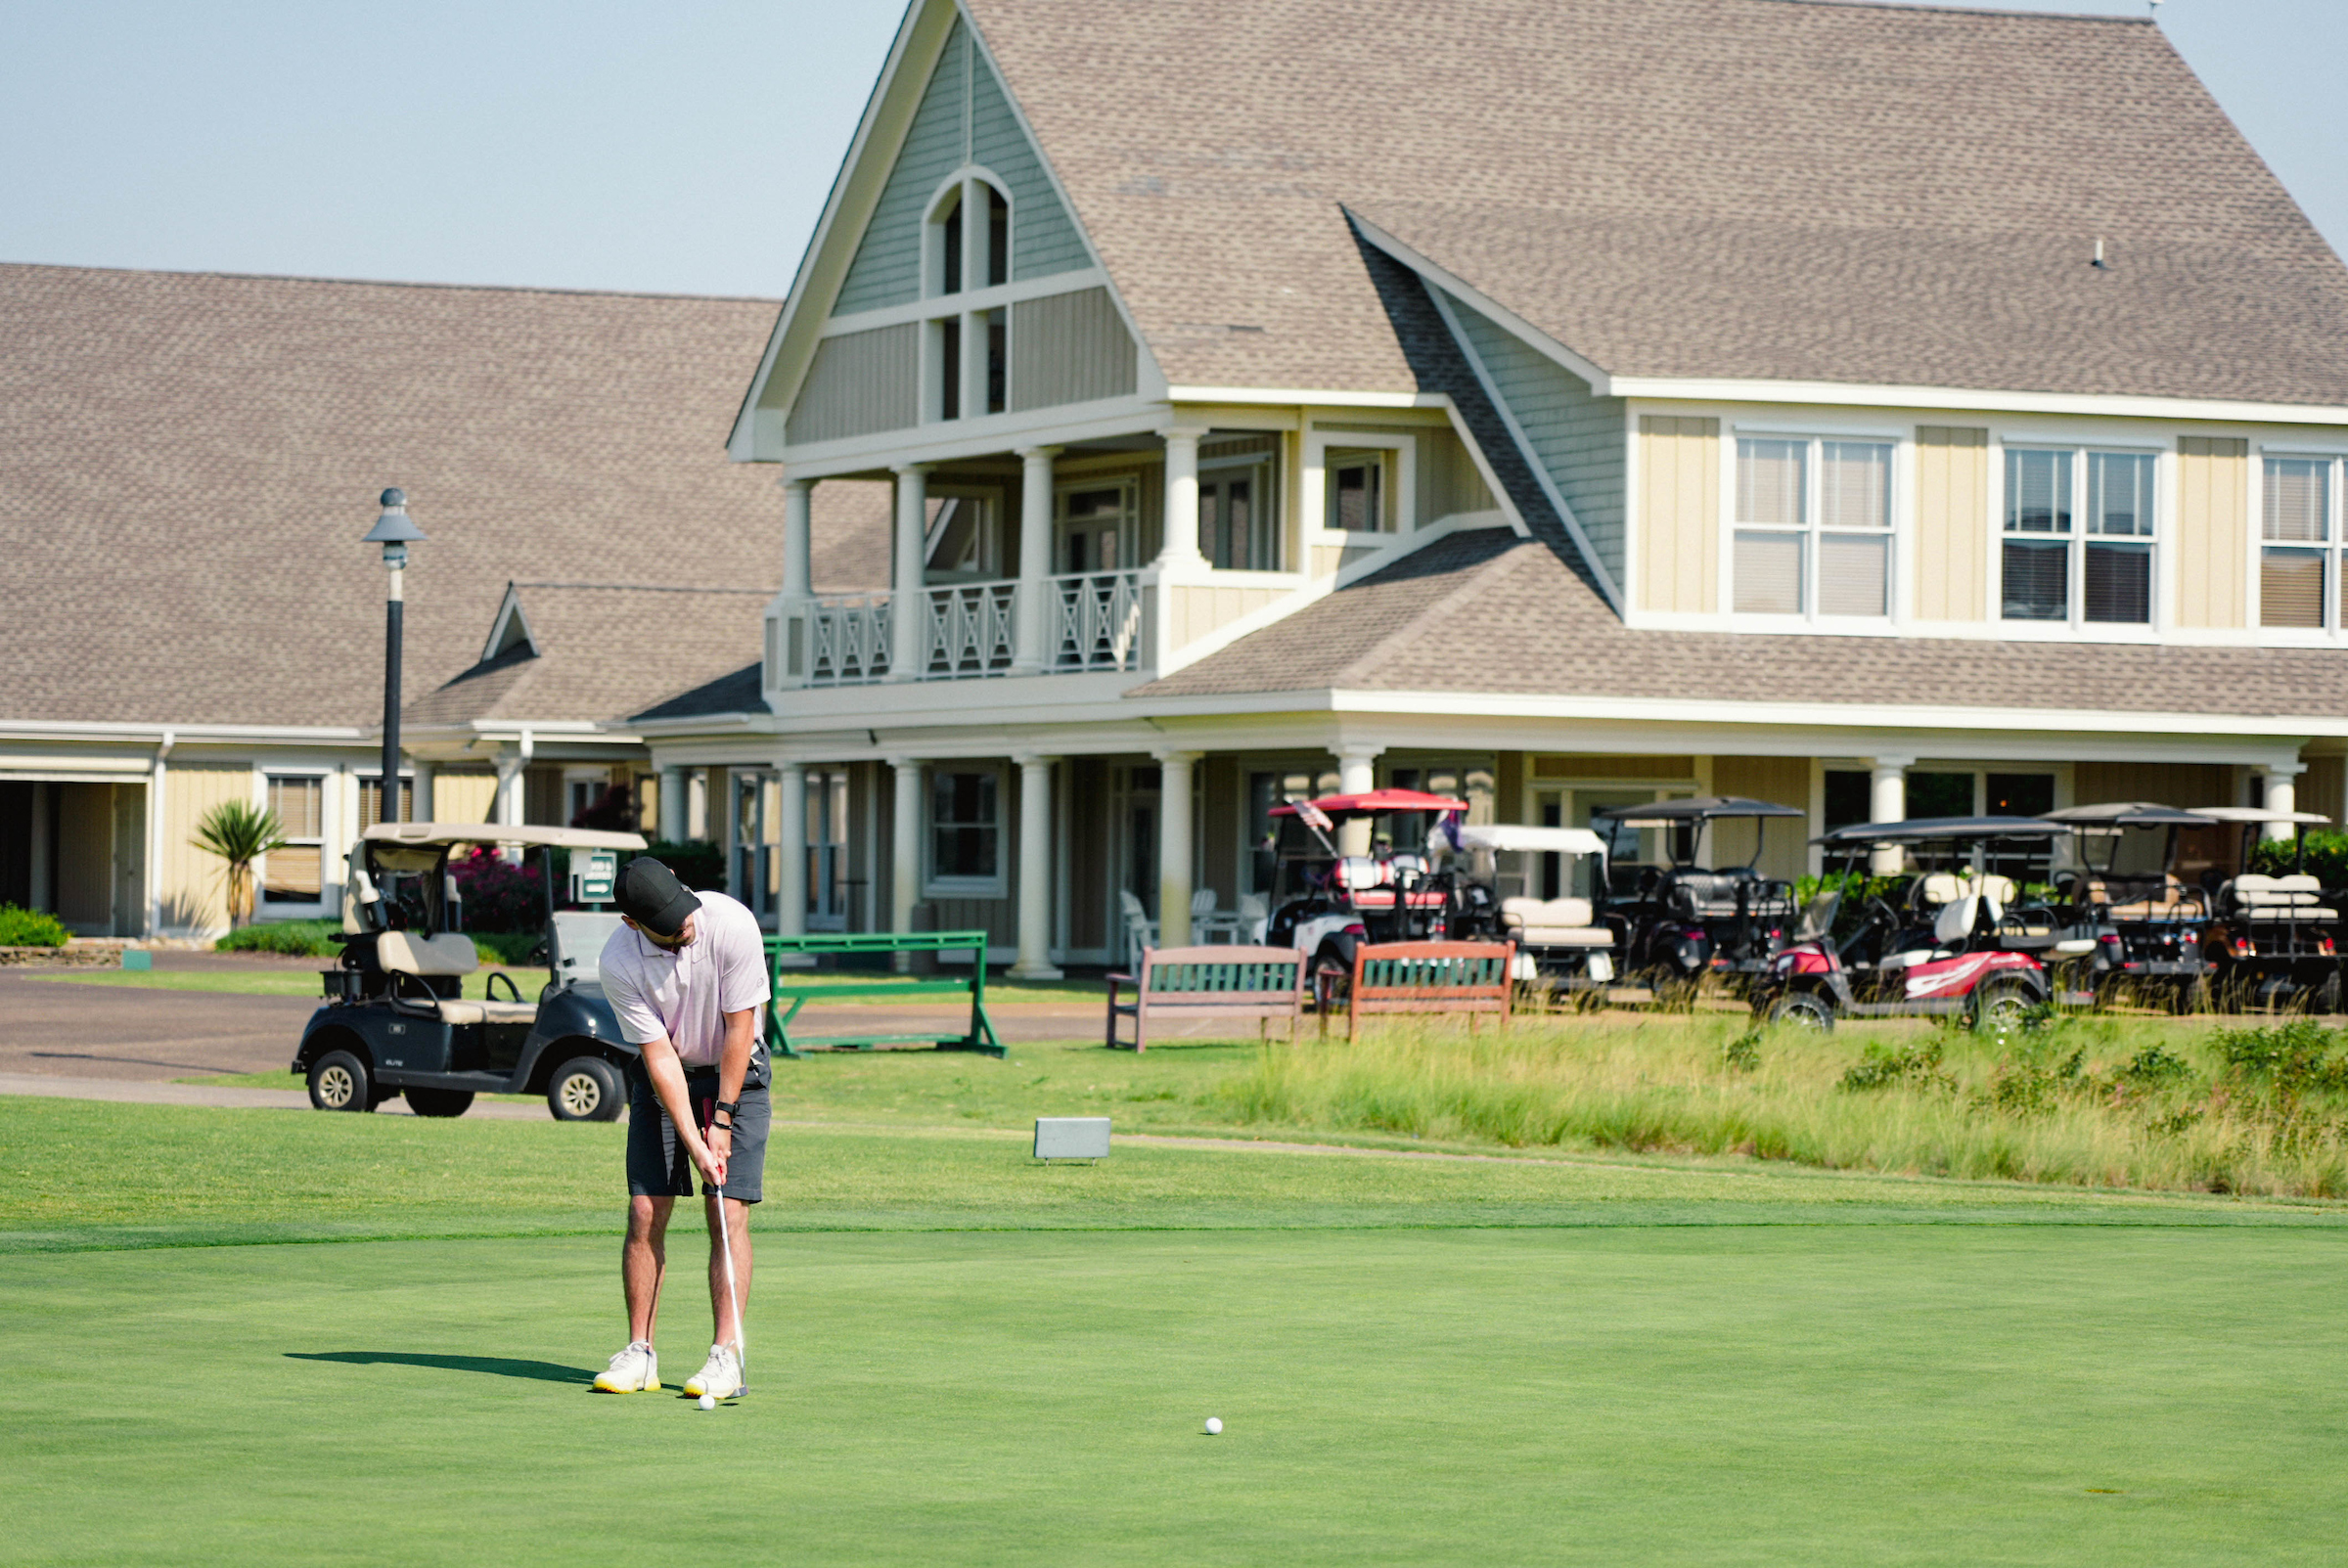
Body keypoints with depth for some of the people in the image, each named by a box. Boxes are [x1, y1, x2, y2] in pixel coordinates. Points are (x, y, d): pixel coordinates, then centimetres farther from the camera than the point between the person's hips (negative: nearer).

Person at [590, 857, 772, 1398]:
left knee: (729, 1215, -10)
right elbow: (659, 1055, -19)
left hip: (735, 1073, -1)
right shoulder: (619, 963, -23)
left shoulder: (732, 924, -25)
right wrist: (694, 1143, -23)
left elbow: (740, 1028, -17)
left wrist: (722, 1119, -15)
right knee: (645, 1214, -6)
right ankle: (640, 1353, 1)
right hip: (663, 1079, 1)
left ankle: (726, 1354, -10)